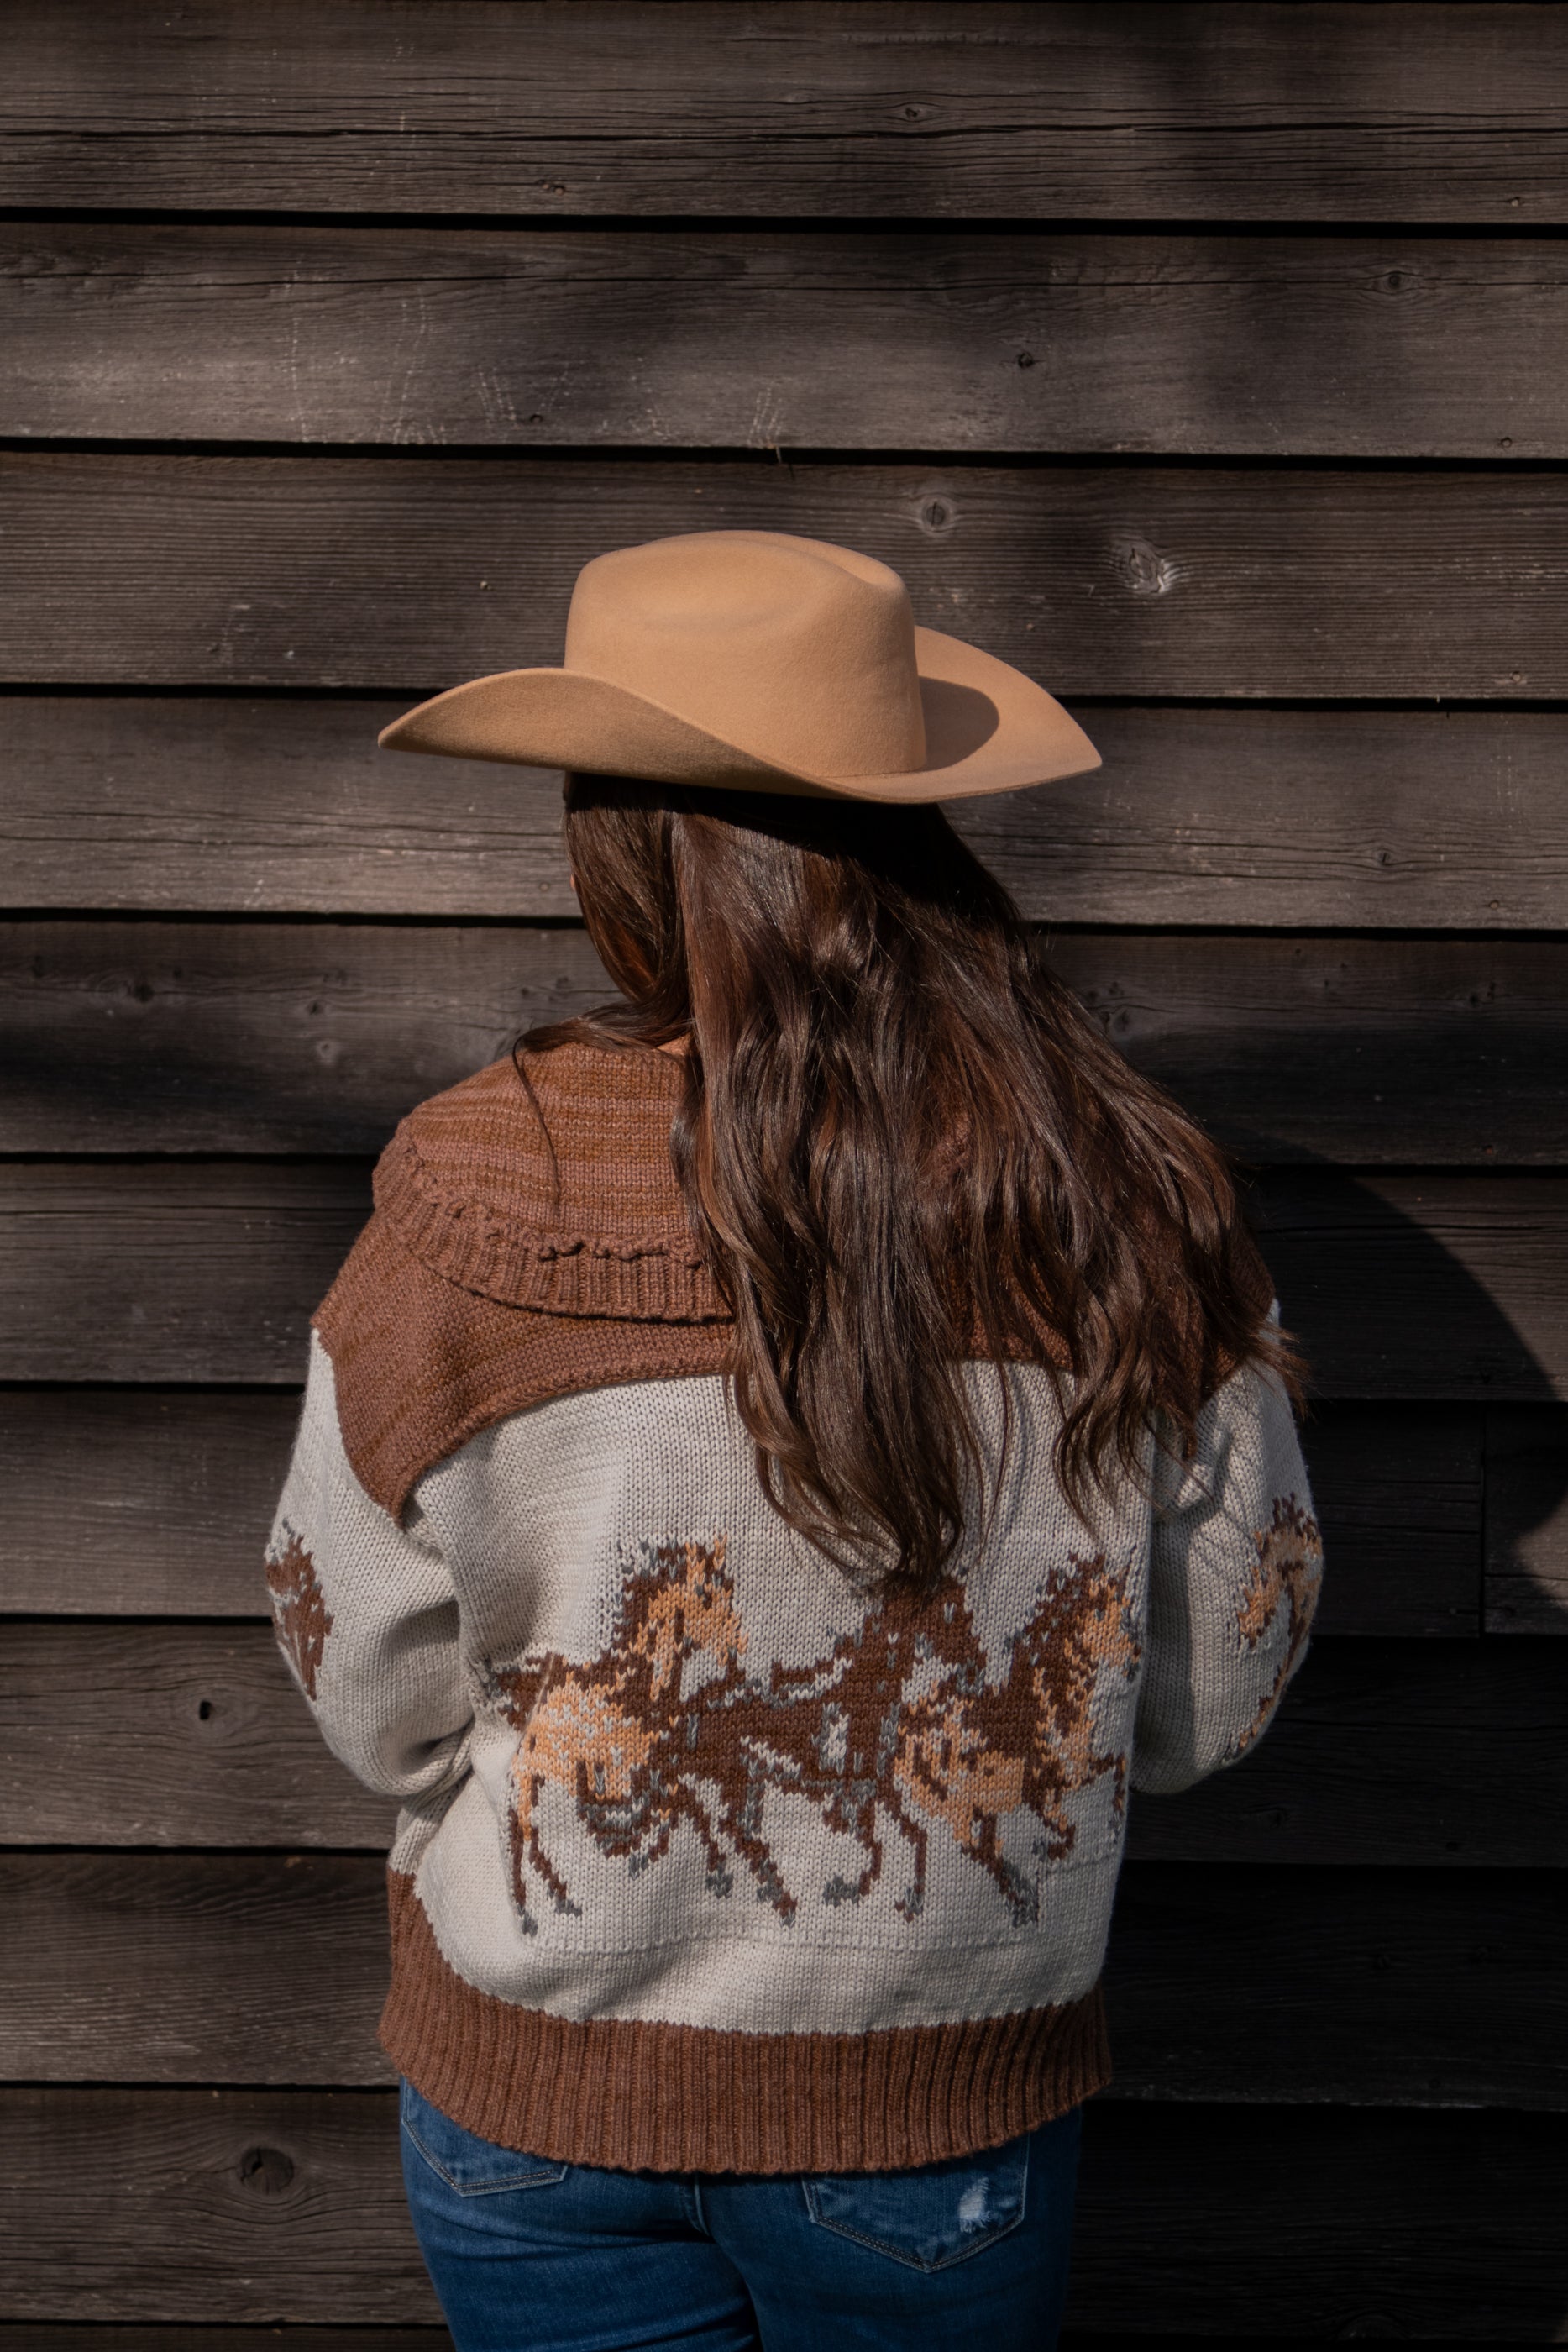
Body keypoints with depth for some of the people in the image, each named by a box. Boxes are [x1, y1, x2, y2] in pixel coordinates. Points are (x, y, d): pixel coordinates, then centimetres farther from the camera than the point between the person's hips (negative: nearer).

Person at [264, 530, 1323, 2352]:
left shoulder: (479, 1194, -21)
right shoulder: (1133, 1198, -17)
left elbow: (376, 1696, -10)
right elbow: (1210, 1702, -6)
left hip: (541, 2092, -1)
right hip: (943, 2108, 1)